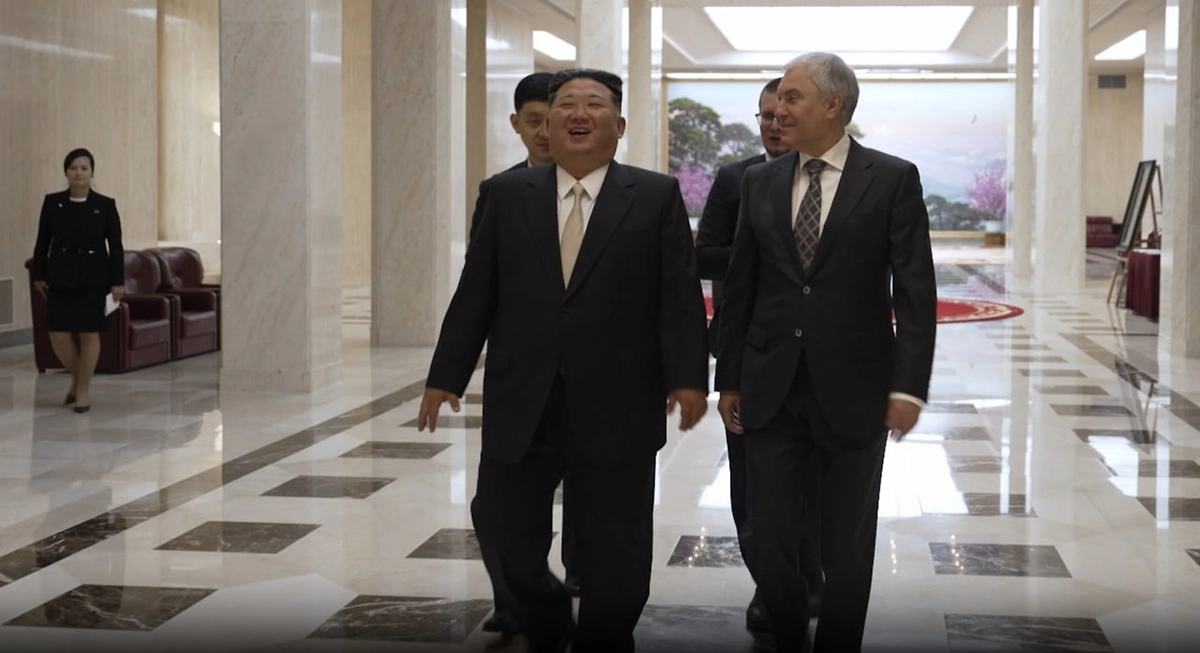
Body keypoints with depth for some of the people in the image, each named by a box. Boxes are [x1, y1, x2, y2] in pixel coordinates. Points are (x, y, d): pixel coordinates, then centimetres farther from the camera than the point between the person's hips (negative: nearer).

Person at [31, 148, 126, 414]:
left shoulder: (105, 205, -2)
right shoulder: (52, 202, 3)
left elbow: (115, 246, -1)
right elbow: (42, 242, 7)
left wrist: (117, 281, -6)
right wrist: (38, 275, 4)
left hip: (93, 277, -2)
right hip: (60, 276, 2)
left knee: (89, 333, 1)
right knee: (58, 334, -1)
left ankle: (83, 390, 13)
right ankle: (77, 378, 24)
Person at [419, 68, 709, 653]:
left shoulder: (657, 196, 3)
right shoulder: (507, 194, 9)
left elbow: (680, 296, -3)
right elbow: (476, 292, 7)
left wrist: (688, 377, -13)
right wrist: (446, 375, 3)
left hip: (616, 407, -2)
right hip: (521, 406, 2)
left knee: (615, 562, 4)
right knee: (507, 538, 7)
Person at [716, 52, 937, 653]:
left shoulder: (892, 179, -3)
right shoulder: (760, 182, 8)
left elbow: (915, 290, -6)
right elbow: (739, 288, 11)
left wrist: (908, 385, -12)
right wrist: (728, 379, 9)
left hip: (852, 391, -3)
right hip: (771, 392, 3)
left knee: (847, 549, 8)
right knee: (770, 538, 4)